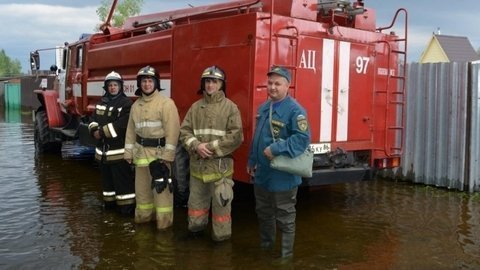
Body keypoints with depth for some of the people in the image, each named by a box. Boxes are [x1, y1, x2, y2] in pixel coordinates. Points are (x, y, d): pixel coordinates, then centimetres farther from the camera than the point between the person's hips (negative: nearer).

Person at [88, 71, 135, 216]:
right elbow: (94, 119, 12)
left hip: (119, 150, -7)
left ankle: (127, 205, 0)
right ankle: (109, 202, 31)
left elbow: (120, 125, -21)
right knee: (107, 177, 18)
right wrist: (95, 130, -10)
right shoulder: (102, 102, 14)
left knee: (122, 179, -6)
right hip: (103, 149, 8)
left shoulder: (126, 103, -10)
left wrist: (102, 132, -17)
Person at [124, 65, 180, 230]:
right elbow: (131, 131, 15)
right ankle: (144, 216, 30)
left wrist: (167, 156, -18)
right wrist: (128, 153, 10)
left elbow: (172, 131, -15)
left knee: (161, 188, -3)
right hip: (140, 152, 6)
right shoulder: (136, 105, 11)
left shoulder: (166, 103, -10)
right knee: (142, 187, 15)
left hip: (159, 152, -6)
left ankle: (164, 222, 6)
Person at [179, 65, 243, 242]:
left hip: (220, 165, -4)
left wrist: (211, 147, -15)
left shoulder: (230, 107, -4)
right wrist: (196, 146, -13)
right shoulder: (195, 107, 8)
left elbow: (236, 136, -11)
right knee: (196, 200, 19)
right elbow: (184, 131, 5)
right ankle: (195, 228, 38)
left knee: (221, 203, 2)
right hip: (197, 164, 4)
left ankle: (221, 235, 17)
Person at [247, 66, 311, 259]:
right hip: (261, 174, 9)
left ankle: (285, 256, 20)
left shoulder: (294, 110, -17)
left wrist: (275, 149, -28)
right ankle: (265, 248, 42)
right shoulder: (263, 108, 10)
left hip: (282, 176, -8)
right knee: (263, 214, 23)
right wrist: (252, 161, 21)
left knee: (284, 219, 5)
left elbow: (303, 138, -27)